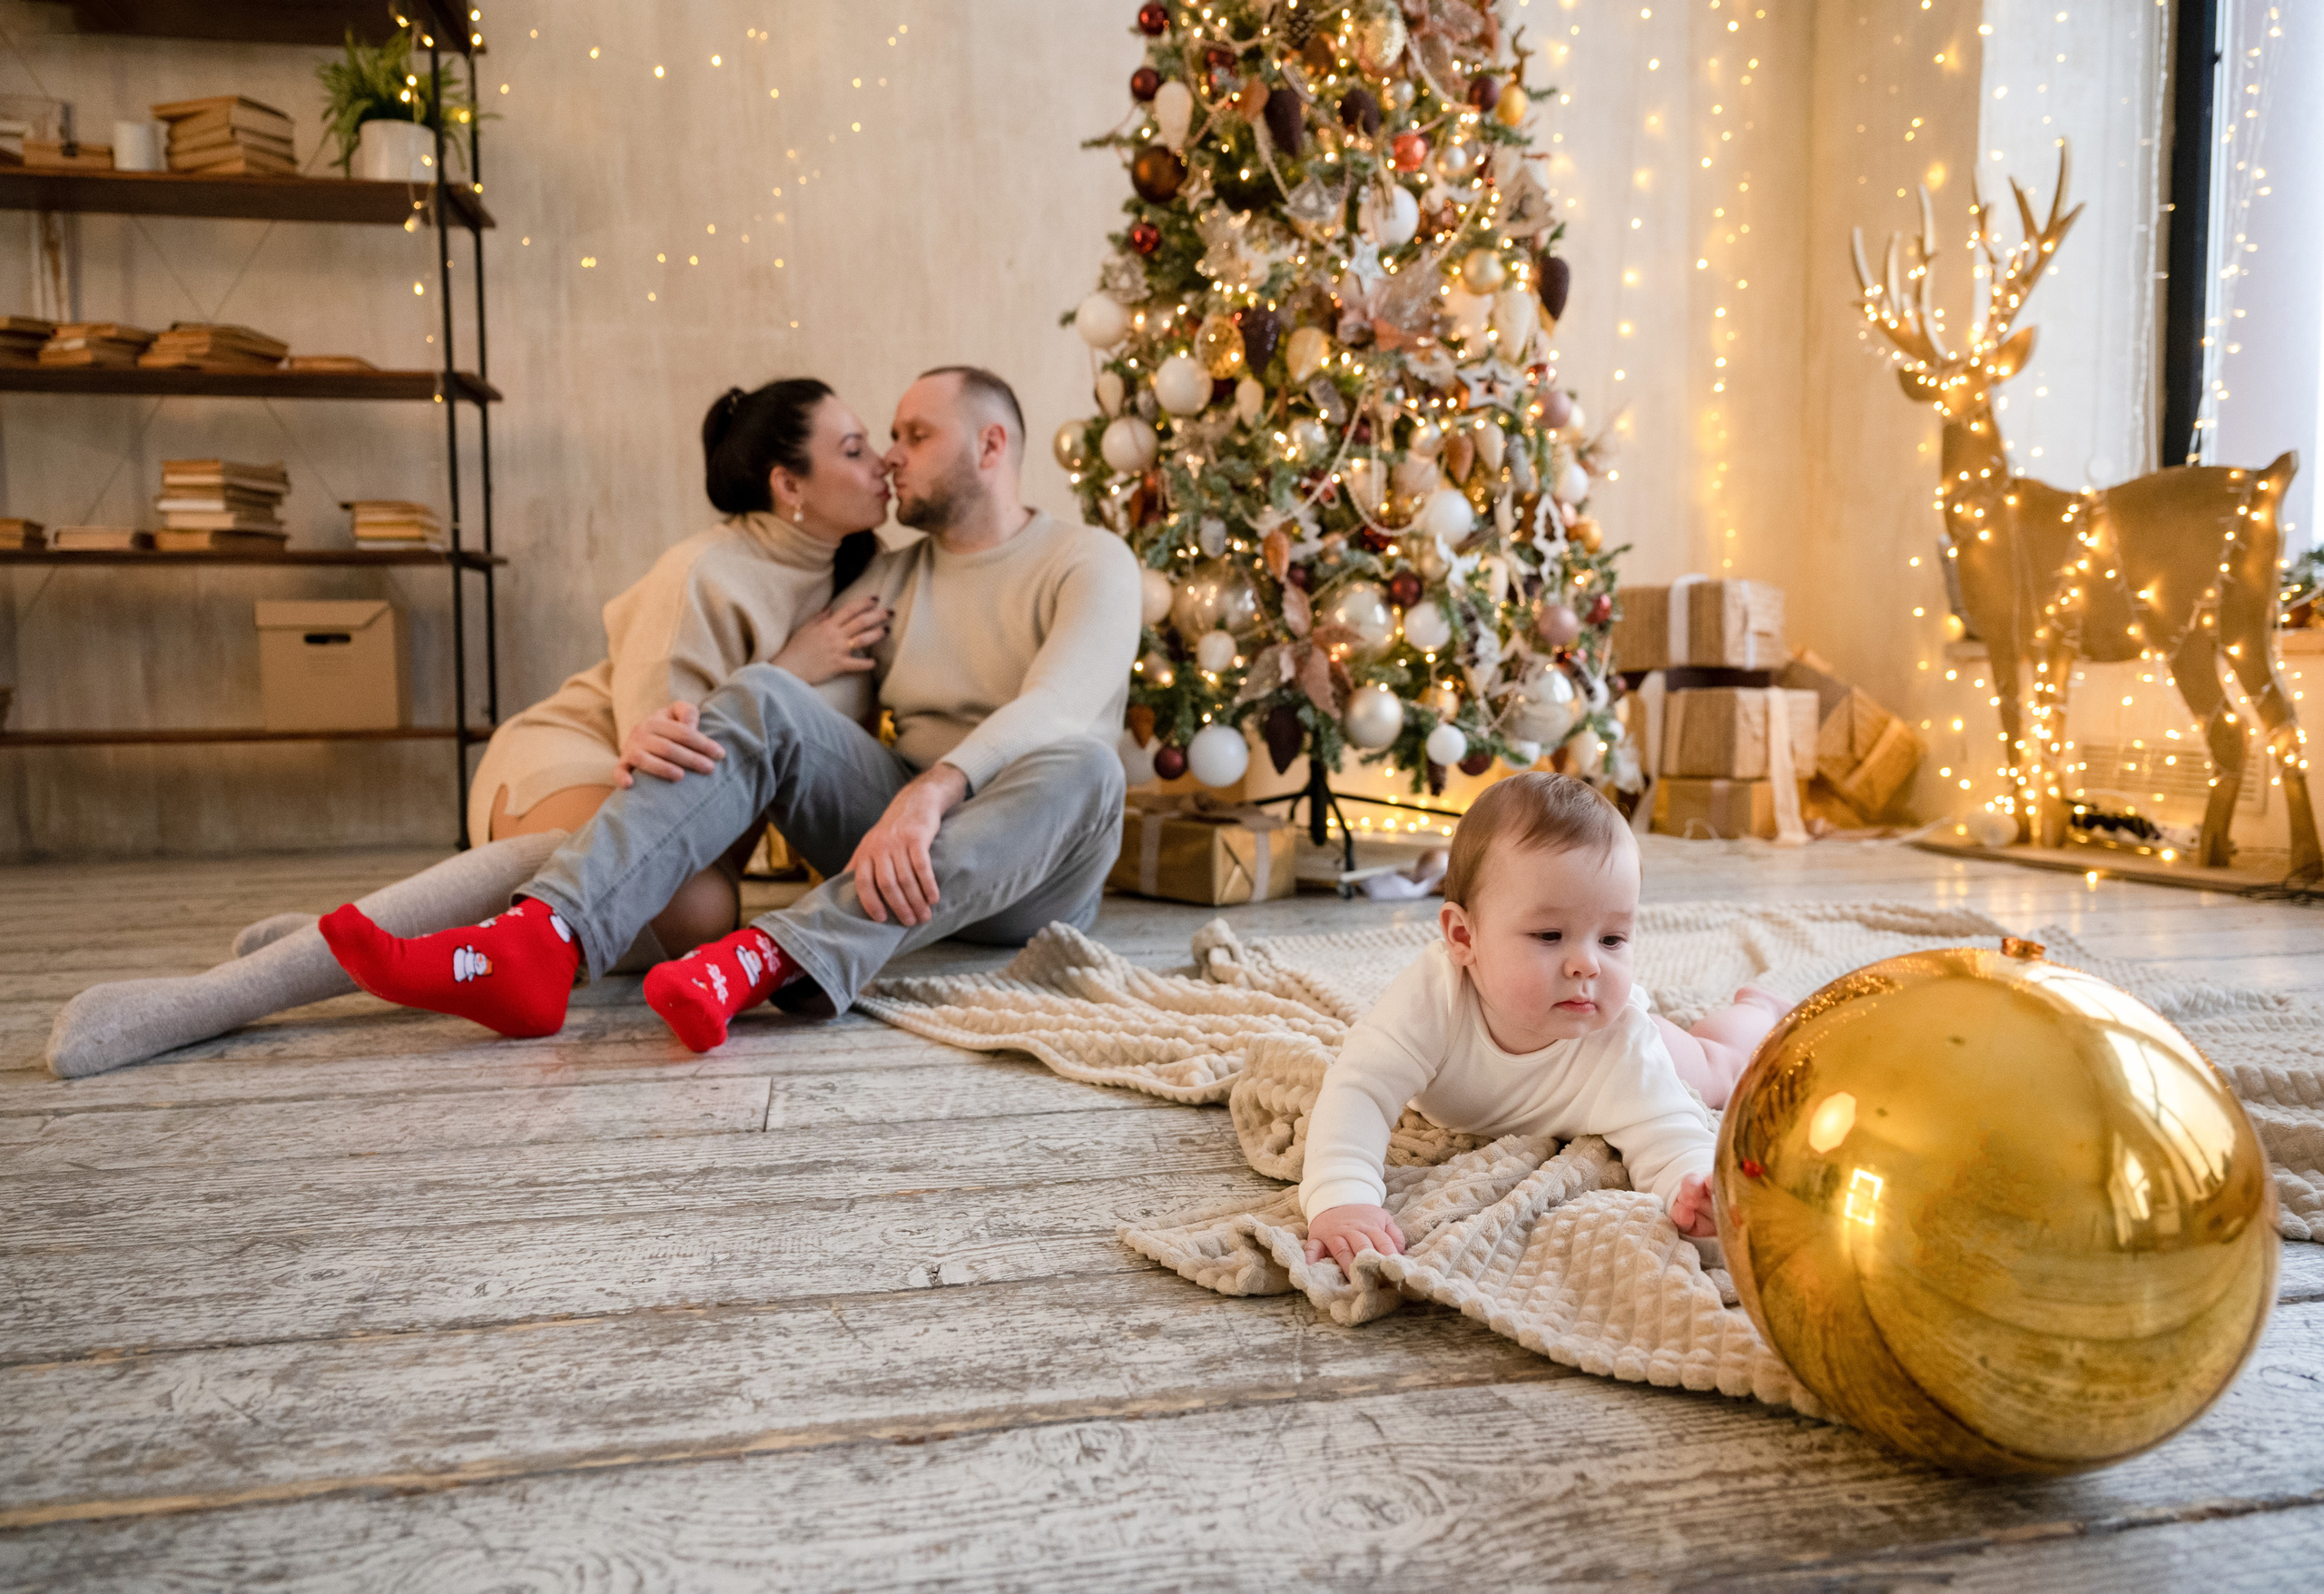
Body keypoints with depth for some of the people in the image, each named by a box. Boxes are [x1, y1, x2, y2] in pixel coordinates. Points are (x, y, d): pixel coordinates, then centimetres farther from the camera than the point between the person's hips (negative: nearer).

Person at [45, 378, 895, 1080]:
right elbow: (658, 750, -18)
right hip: (580, 751, -5)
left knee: (698, 911, -34)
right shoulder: (705, 574, -13)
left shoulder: (873, 573, 5)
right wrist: (790, 670, -17)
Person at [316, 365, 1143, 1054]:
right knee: (758, 696, -19)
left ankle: (770, 958, -50)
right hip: (898, 842, 4)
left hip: (1028, 879, -3)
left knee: (1082, 765, -37)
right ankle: (540, 941, -38)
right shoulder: (894, 576, 16)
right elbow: (803, 689, 6)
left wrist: (934, 788, -41)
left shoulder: (1091, 562, -2)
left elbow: (1055, 710, -22)